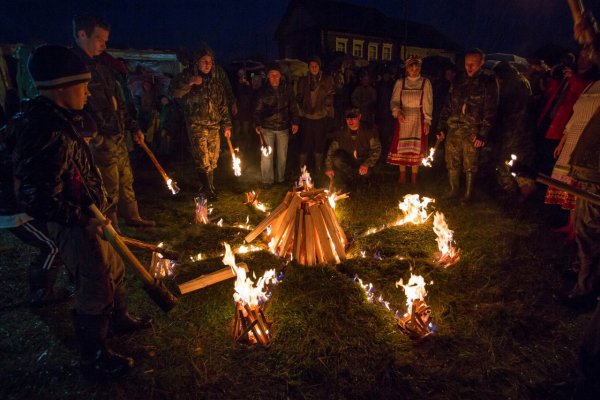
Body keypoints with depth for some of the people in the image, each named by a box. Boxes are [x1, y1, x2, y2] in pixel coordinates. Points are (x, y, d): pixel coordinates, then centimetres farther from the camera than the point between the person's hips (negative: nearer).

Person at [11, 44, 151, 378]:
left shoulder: (55, 121, 7)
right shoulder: (46, 132, -26)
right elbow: (37, 197, -29)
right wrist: (84, 220, -23)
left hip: (87, 220, 10)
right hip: (76, 229, -10)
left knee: (114, 269, 25)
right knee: (96, 291, 3)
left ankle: (120, 319, 49)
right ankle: (94, 359, 24)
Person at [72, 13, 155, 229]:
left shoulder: (101, 67, 16)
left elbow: (118, 103, 21)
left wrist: (134, 127, 18)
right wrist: (93, 134, -26)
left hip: (118, 137, 9)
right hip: (101, 141, -9)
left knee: (126, 180, 20)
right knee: (110, 189, 1)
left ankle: (133, 217, 37)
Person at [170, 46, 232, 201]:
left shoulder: (215, 83, 15)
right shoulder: (187, 77, 2)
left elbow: (223, 106, 17)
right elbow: (175, 92, -13)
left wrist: (226, 125, 12)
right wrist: (189, 82, -26)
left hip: (214, 126, 5)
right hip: (197, 125, -4)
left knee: (212, 160, 6)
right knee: (203, 160, -9)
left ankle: (207, 187, 21)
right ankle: (209, 190, 2)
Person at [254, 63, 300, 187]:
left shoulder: (287, 89, 1)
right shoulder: (264, 91, -3)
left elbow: (293, 107, 7)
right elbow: (258, 110, -1)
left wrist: (295, 122, 0)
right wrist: (257, 124, -15)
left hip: (283, 127, 2)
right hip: (267, 128, -1)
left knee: (282, 155, 10)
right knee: (266, 155, -3)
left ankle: (280, 178, 26)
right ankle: (267, 180, 10)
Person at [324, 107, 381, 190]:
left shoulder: (369, 130, -12)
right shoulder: (341, 132, -5)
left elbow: (376, 149, -15)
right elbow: (332, 150, -2)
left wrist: (367, 164, -32)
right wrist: (328, 167, -15)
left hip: (365, 161, -2)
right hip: (348, 163, 3)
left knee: (365, 173, -35)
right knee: (336, 160, -28)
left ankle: (363, 180, 3)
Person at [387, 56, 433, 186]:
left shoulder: (425, 83, 1)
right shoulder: (400, 83, 4)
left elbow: (428, 104, 0)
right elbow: (394, 101, 1)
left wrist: (427, 121, -5)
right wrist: (397, 112, -20)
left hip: (418, 120, -1)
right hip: (403, 119, 1)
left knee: (417, 148, 1)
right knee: (401, 146, 2)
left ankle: (414, 177, 13)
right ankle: (402, 175, 17)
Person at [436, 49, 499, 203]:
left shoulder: (488, 82, 0)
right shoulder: (459, 83, 14)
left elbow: (490, 111, -6)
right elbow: (448, 106, 16)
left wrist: (483, 134, -13)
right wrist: (441, 127, 8)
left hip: (472, 131, -4)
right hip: (453, 129, 4)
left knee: (470, 165, 3)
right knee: (451, 162, 9)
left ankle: (468, 194, 17)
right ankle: (454, 190, 25)